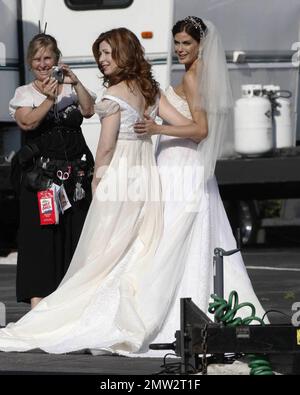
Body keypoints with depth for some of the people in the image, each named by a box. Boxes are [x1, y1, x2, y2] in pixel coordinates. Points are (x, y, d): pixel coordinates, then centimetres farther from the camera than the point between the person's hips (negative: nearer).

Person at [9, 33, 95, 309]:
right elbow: (27, 122, -11)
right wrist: (49, 99, -24)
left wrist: (76, 83, -16)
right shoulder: (24, 93, 5)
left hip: (75, 172, 3)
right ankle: (38, 296, -5)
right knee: (40, 232, -6)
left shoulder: (70, 89, 11)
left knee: (75, 231, 2)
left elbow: (88, 110, -4)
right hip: (40, 176, -2)